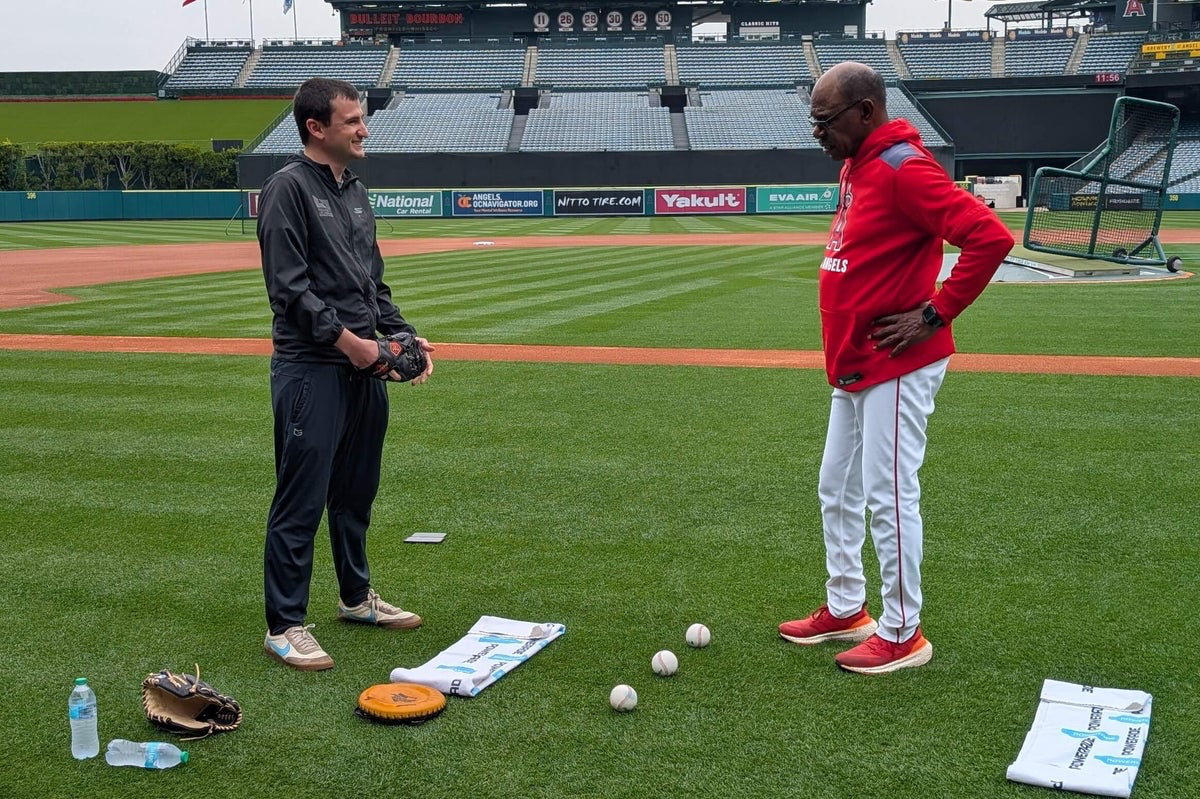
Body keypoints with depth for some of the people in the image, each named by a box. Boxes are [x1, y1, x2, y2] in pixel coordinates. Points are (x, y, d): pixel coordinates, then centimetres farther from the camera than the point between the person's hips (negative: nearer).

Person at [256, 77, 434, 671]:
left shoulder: (356, 192, 17)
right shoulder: (288, 187, -9)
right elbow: (289, 284, -16)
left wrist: (402, 335, 8)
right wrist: (344, 339, -20)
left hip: (365, 367, 8)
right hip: (311, 370, -8)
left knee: (357, 490, 18)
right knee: (301, 500, -3)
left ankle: (356, 596, 34)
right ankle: (284, 626, 6)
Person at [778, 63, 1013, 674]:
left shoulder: (903, 169, -18)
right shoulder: (853, 169, 12)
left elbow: (989, 237, -26)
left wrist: (935, 315, -21)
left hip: (897, 367, -10)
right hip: (853, 367, 10)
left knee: (888, 496, -3)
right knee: (837, 488, 17)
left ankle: (901, 633, 11)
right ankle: (845, 610, 31)